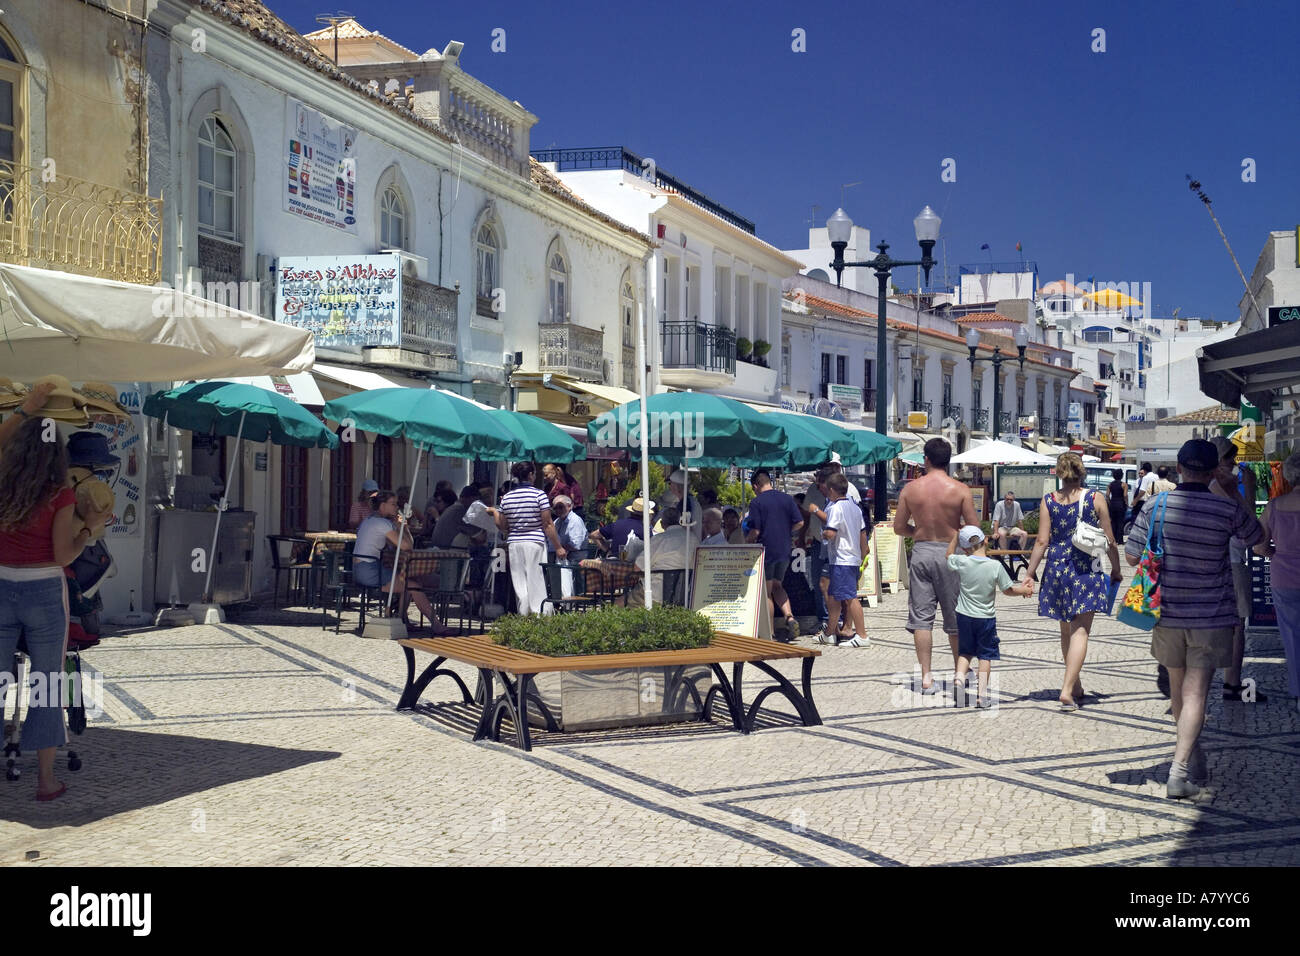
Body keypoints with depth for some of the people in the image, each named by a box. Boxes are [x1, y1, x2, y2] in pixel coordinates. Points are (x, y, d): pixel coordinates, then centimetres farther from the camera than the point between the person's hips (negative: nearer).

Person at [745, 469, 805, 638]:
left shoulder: (756, 502, -10)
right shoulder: (787, 499, 5)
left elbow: (755, 531, -14)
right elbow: (799, 523, 2)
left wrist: (746, 541, 5)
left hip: (766, 551, -5)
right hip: (784, 551, 5)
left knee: (767, 592, 5)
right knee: (777, 586, 21)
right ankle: (789, 617, 0)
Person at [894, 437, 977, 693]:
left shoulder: (910, 488, -2)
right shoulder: (960, 490, -7)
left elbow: (899, 528, 1)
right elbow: (974, 529, -7)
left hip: (921, 551, 1)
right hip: (949, 553, -1)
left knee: (921, 616, 4)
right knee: (954, 616, 13)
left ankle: (926, 676, 0)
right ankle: (959, 669, 27)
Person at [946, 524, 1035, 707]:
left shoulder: (961, 562, -10)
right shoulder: (996, 566, -13)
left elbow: (949, 555, 13)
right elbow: (1007, 590, -2)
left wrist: (955, 536, 20)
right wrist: (1024, 590, 15)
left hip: (964, 616, 2)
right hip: (986, 617, -2)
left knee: (965, 651, 19)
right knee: (985, 654, 9)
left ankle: (959, 677, -4)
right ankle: (981, 694, 6)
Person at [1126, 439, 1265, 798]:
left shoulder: (1155, 506, -8)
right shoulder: (1228, 509, -10)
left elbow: (1132, 556, -4)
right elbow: (1257, 537, 10)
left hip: (1168, 611, 2)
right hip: (1212, 615, -2)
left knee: (1178, 687, 18)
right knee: (1196, 693, 0)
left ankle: (1195, 761, 36)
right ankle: (1179, 772, -9)